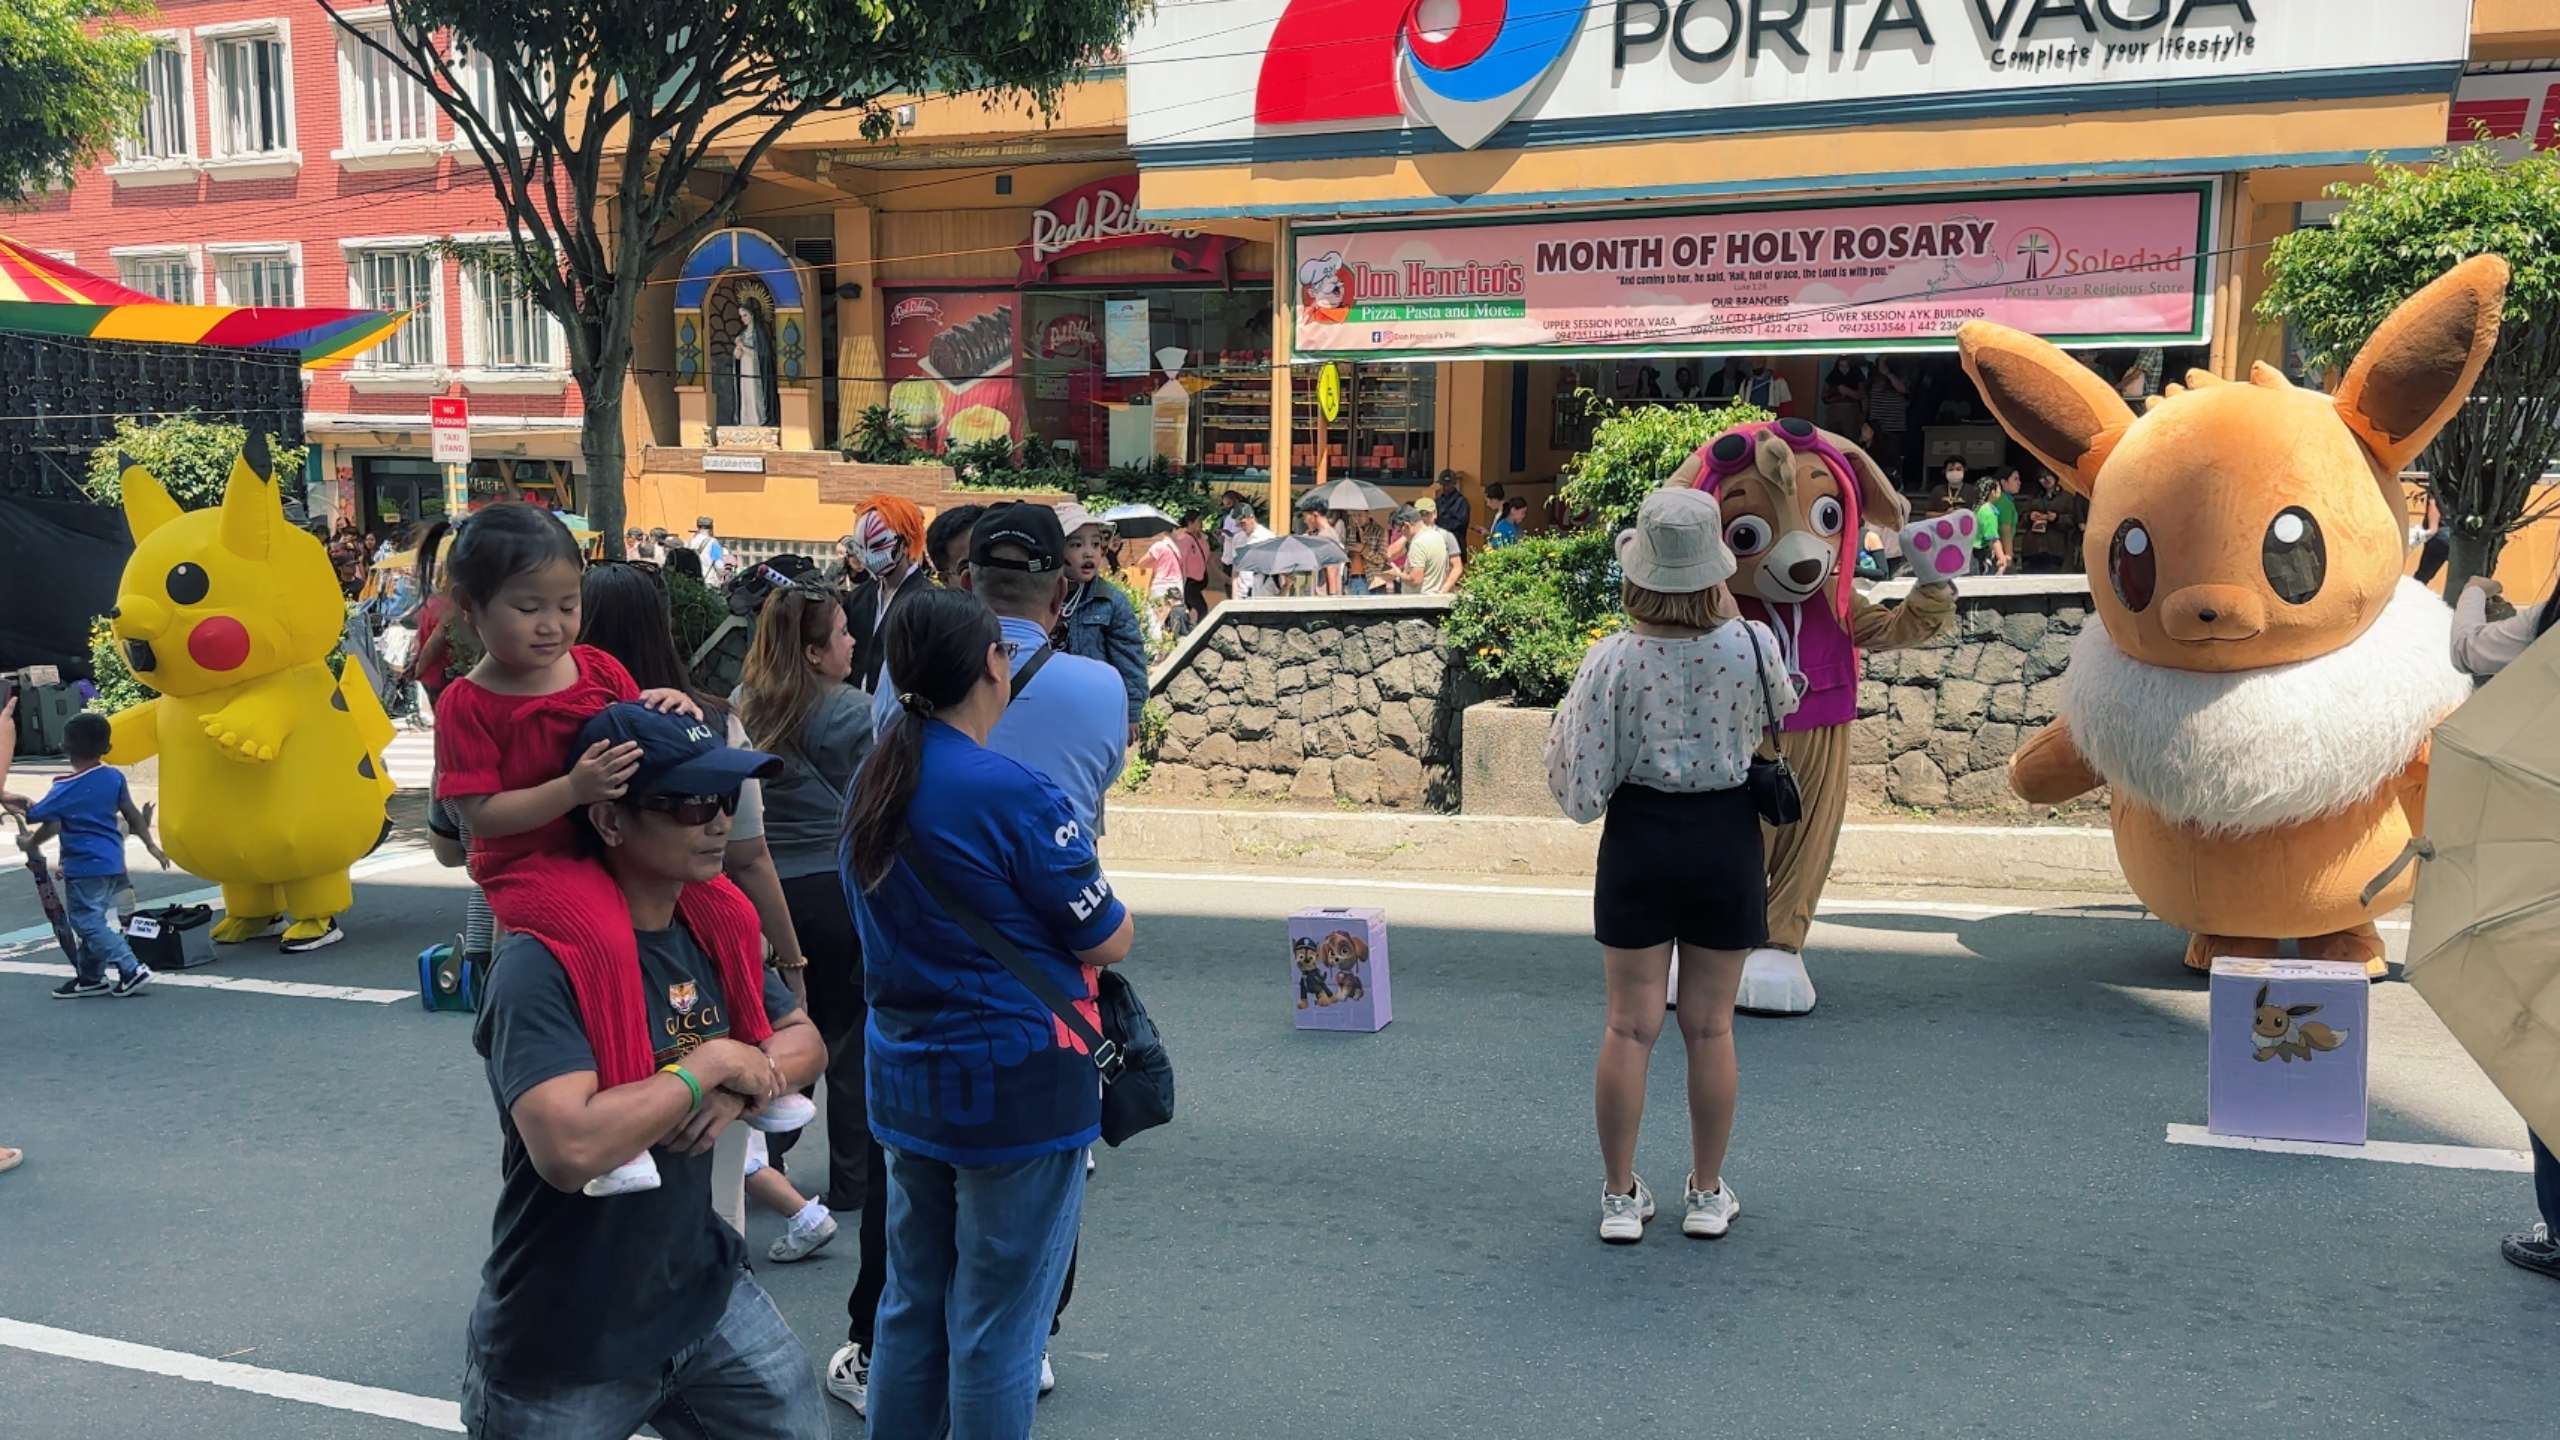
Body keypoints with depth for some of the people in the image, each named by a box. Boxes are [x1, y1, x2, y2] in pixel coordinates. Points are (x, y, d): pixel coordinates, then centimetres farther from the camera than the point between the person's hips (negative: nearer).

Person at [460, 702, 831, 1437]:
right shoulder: (545, 963, -25)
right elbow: (569, 1150, -36)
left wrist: (742, 1087, -14)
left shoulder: (714, 923, -1)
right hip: (563, 1347, -6)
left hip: (705, 1296, 6)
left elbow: (805, 1041, 8)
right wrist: (709, 1065, -22)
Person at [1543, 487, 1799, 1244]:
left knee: (1630, 1026, 9)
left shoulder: (1612, 661, -15)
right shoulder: (1752, 645, -12)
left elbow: (1581, 790, -12)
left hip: (1640, 836, -1)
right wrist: (1727, 612, 14)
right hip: (1727, 837, 1)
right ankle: (1707, 1195, 23)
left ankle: (1620, 1196, 17)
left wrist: (1562, 723, 6)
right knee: (1710, 1026, 12)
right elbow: (1780, 707, 13)